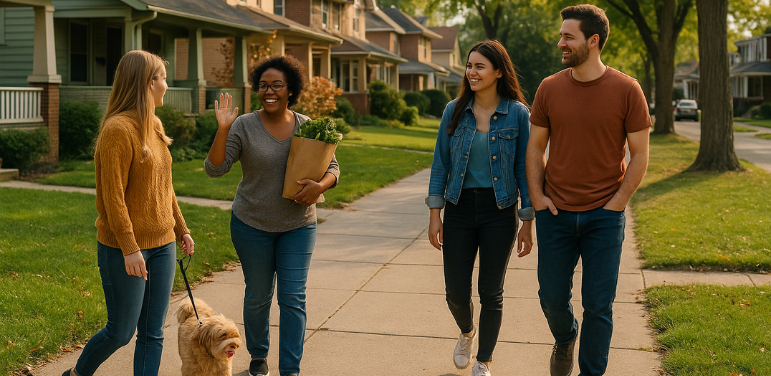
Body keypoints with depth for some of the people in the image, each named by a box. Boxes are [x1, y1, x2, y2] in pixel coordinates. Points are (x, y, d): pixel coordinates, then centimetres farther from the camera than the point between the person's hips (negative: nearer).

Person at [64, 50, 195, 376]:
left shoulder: (154, 126, 11)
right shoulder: (118, 129, -16)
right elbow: (112, 195, -19)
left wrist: (181, 228, 18)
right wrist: (129, 247, -21)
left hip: (162, 244, 8)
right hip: (125, 248, -8)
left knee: (153, 333, 7)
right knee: (121, 331, 5)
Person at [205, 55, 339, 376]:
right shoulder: (243, 126, -9)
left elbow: (332, 167, 4)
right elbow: (214, 169, -13)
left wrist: (320, 186, -18)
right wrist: (223, 129, -26)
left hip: (298, 226, 1)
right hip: (252, 225, -1)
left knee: (293, 298, -1)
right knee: (258, 296, 13)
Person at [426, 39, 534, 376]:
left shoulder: (518, 114, -6)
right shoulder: (454, 111, 0)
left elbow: (524, 169, -2)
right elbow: (440, 164, 3)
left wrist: (528, 223, -3)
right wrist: (434, 215, -2)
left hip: (499, 212, -2)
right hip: (459, 209, 2)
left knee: (491, 293, 5)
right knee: (456, 292, 6)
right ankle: (467, 332, 40)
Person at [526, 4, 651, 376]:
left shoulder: (626, 90, -6)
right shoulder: (550, 88, 1)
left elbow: (639, 154, -2)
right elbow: (535, 146, 8)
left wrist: (616, 203, -7)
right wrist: (537, 196, -1)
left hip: (604, 217, -2)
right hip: (555, 213, 2)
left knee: (598, 305, 3)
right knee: (552, 297, 10)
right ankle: (564, 340, 41)